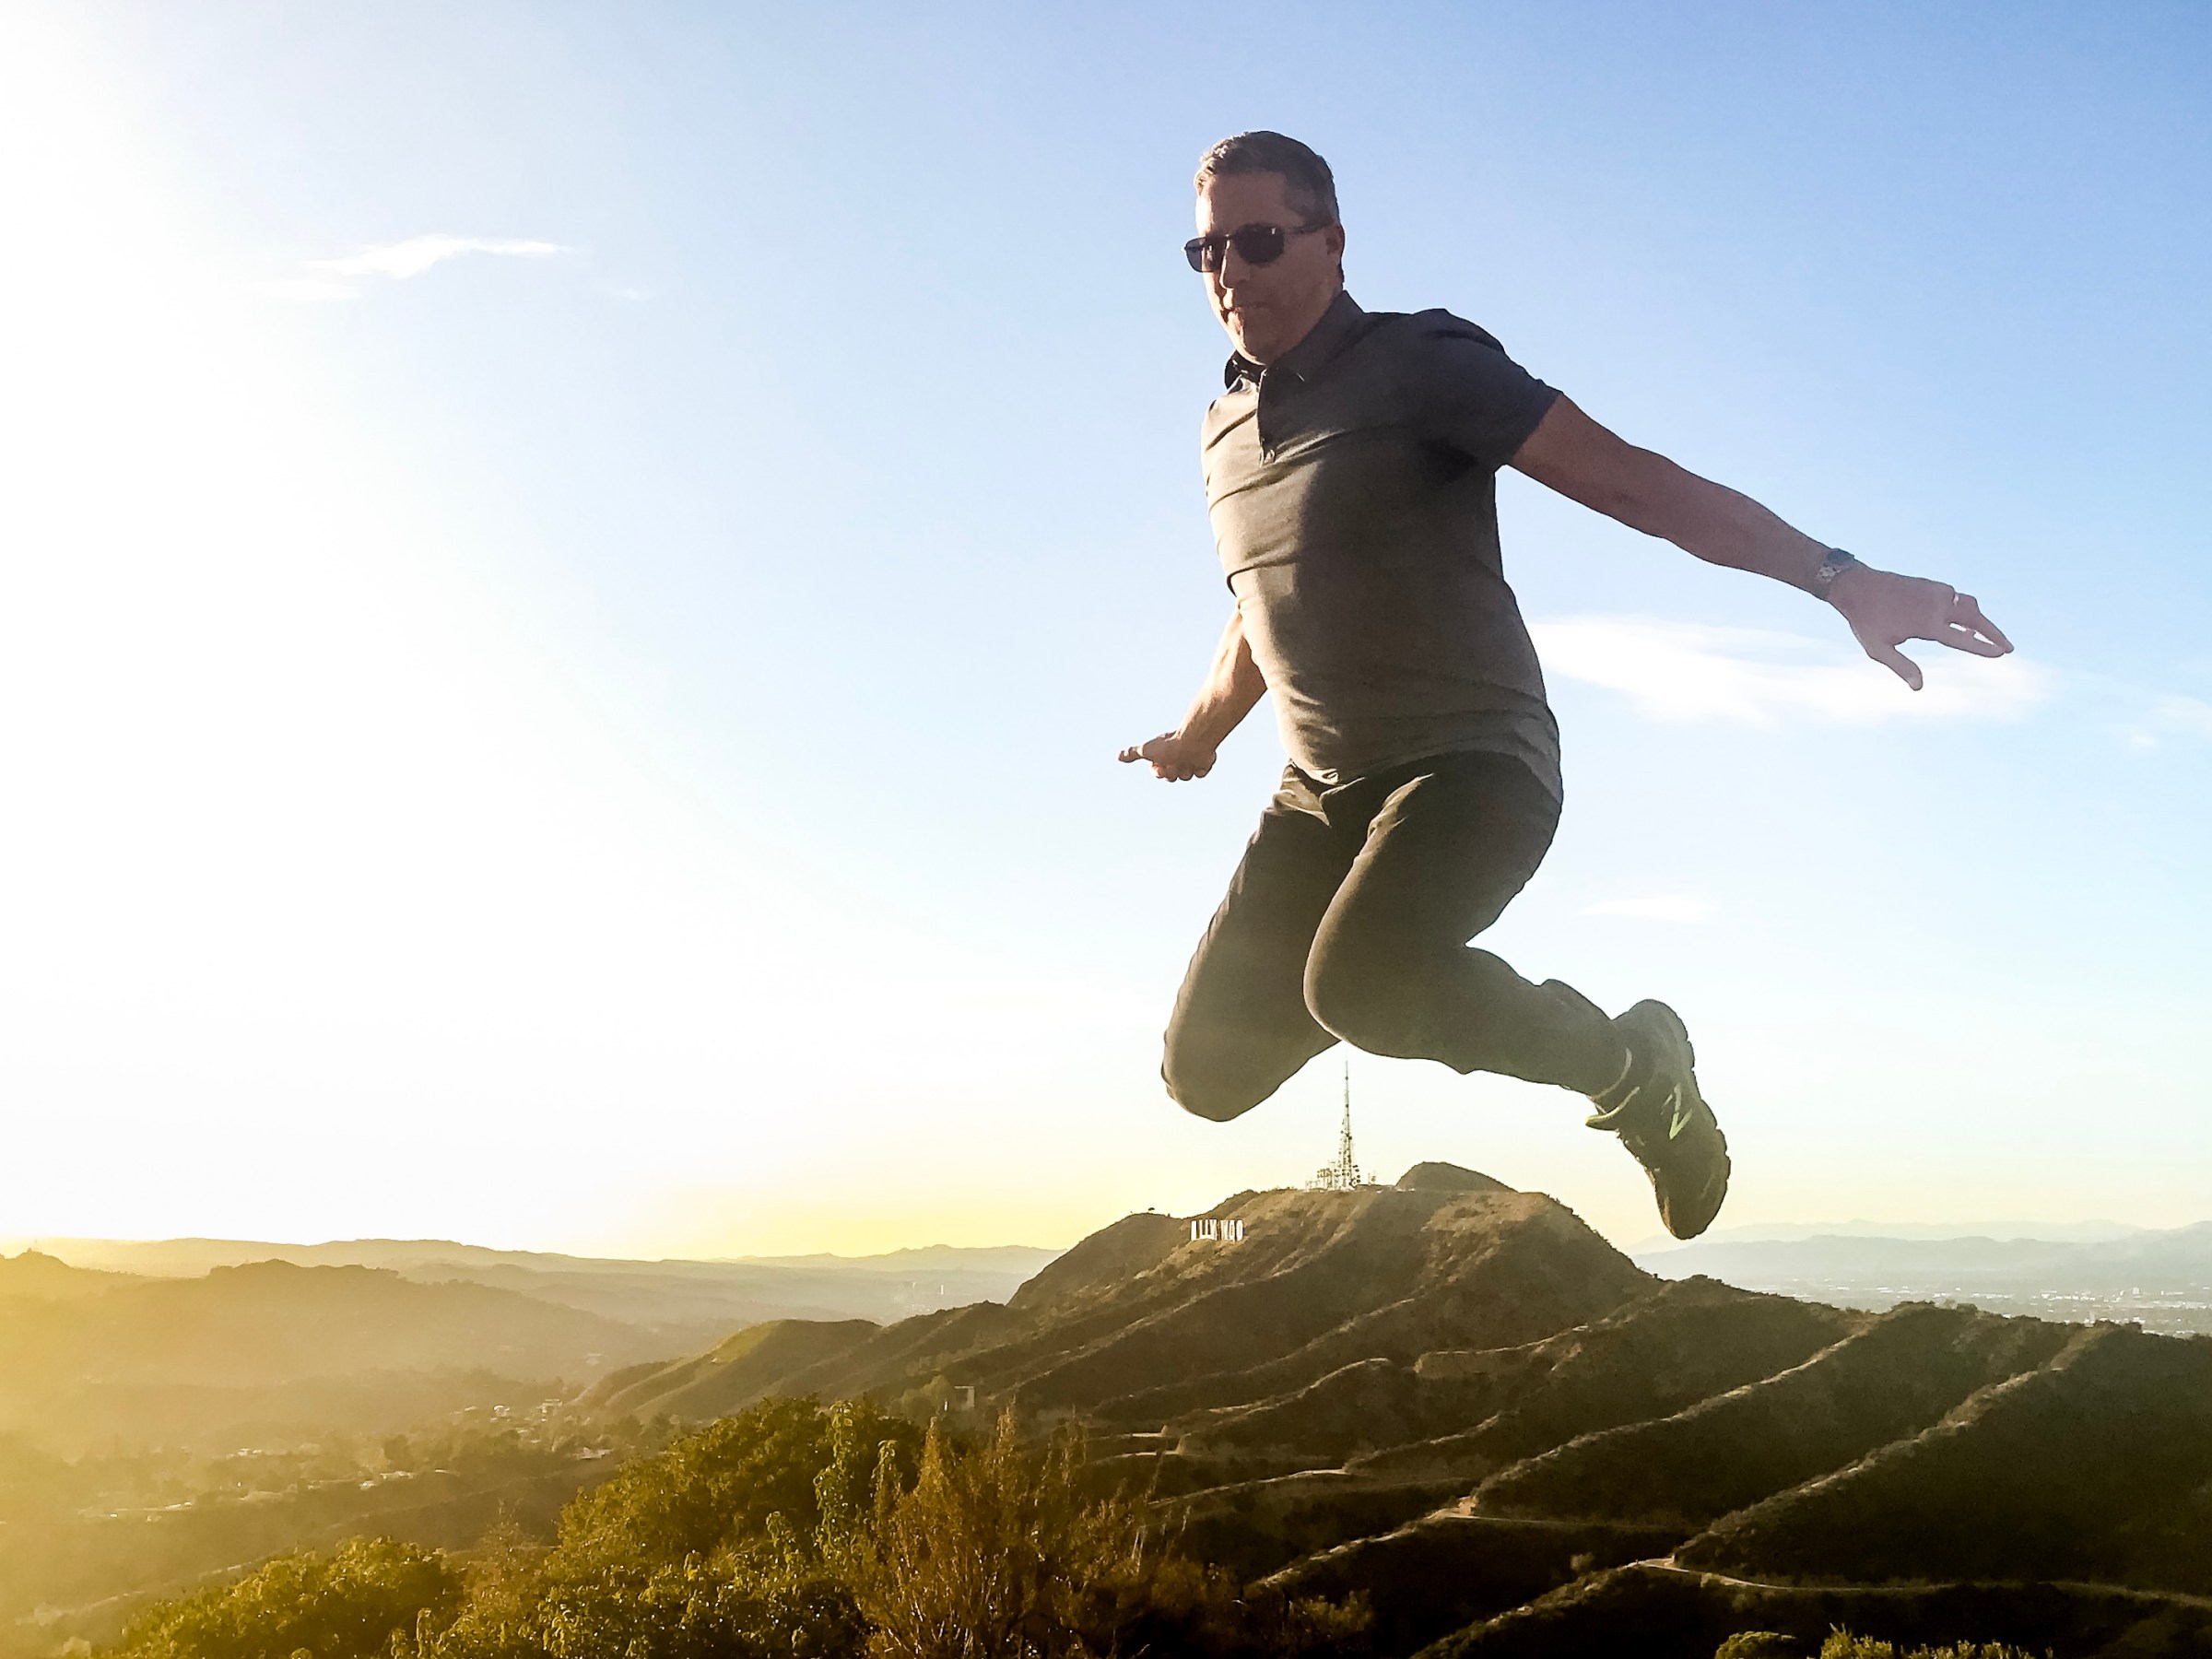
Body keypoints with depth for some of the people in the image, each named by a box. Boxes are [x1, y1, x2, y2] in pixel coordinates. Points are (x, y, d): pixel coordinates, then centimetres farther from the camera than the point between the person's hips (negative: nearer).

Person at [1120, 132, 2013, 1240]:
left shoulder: (1418, 366, -10)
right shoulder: (1228, 427, 12)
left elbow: (1630, 479, -18)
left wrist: (1838, 579, -27)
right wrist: (1199, 734, 27)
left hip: (1471, 764, -7)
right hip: (1322, 792, 7)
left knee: (1357, 988, -34)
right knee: (1210, 1066, -4)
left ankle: (1631, 1068, -8)